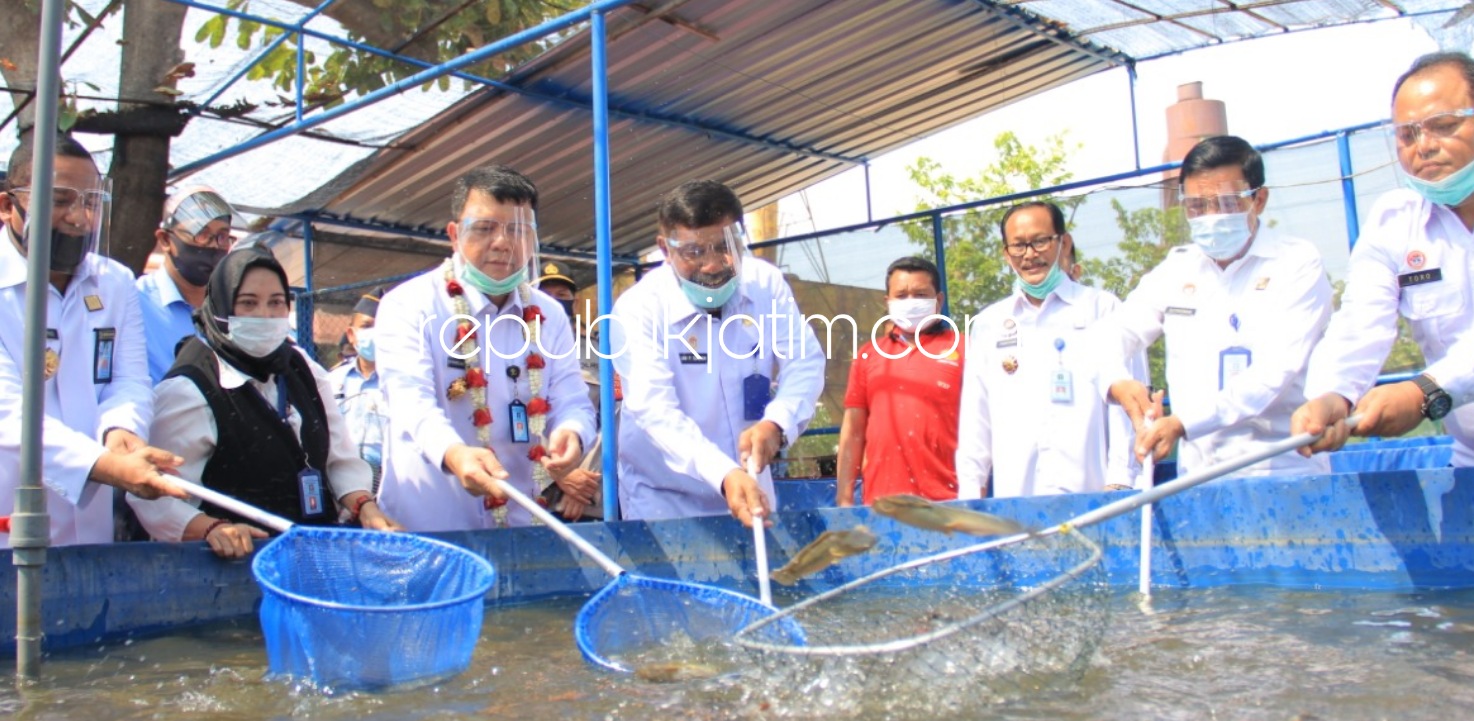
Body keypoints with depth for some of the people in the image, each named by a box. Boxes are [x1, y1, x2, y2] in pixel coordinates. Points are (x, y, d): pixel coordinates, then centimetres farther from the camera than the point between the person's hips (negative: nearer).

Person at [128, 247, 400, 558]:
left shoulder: (303, 370, 12)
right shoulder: (187, 390, -6)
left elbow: (341, 459, 13)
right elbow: (155, 496, -11)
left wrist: (365, 507, -4)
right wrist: (211, 529, -27)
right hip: (238, 560, -3)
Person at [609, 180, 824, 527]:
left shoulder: (767, 283, -7)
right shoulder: (638, 309, -19)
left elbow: (805, 363, -6)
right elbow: (656, 410, -28)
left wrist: (776, 423, -27)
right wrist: (725, 475, -42)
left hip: (750, 482, 4)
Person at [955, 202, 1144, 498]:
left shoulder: (1104, 310, 8)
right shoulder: (987, 324, 15)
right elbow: (975, 416, 14)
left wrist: (1120, 482, -7)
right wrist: (970, 491, 7)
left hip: (1088, 492, -2)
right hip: (1013, 497, 2)